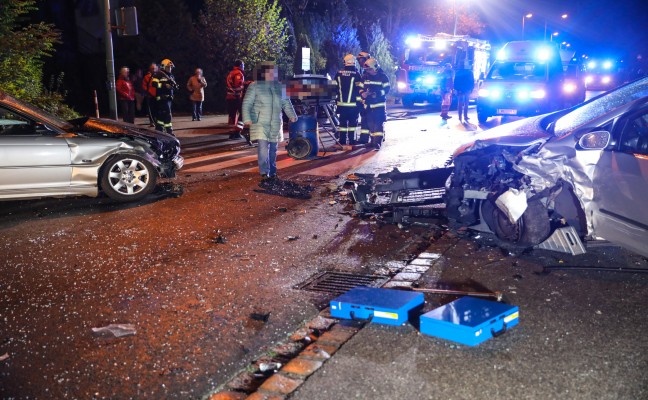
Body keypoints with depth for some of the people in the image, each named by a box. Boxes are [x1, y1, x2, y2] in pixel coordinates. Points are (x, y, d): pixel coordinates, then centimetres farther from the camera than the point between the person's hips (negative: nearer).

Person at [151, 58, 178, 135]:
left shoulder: (171, 76, 20)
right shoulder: (159, 74, -6)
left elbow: (173, 86, 25)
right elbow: (154, 83, -17)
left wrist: (175, 86, 1)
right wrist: (165, 85, -22)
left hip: (169, 98, 9)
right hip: (162, 97, -9)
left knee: (161, 115, 13)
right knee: (167, 115, -13)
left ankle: (159, 130, 20)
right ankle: (169, 132, -13)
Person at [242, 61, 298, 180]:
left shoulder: (279, 86, 8)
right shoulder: (254, 86, -6)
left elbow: (286, 102, 13)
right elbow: (247, 103, -8)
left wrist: (292, 115, 0)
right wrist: (247, 119, -20)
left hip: (275, 124, 5)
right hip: (260, 123, -4)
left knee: (273, 148, 10)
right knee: (263, 147, -14)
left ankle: (272, 171, 23)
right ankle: (264, 172, -7)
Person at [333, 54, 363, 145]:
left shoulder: (339, 73, 3)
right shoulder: (356, 74, -6)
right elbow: (359, 89, -8)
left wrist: (335, 100, 15)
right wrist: (359, 100, 0)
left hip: (341, 104, 3)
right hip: (353, 104, -3)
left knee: (342, 122, 9)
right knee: (352, 123, 4)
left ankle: (342, 140, 10)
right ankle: (352, 140, 4)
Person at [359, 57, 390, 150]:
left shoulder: (383, 76, -4)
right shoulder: (365, 76, 9)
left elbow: (386, 89, -6)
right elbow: (361, 87, 13)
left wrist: (377, 93, -21)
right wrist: (362, 93, -9)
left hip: (379, 104, -5)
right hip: (368, 104, 5)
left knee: (378, 122, -12)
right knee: (370, 123, 10)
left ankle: (378, 142, -17)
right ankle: (373, 140, 23)